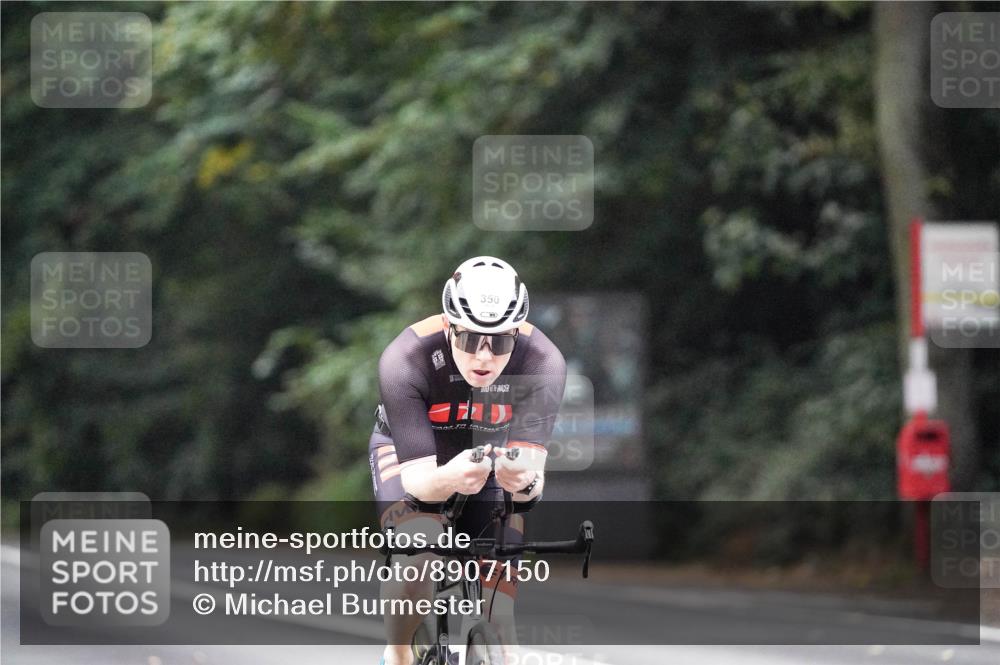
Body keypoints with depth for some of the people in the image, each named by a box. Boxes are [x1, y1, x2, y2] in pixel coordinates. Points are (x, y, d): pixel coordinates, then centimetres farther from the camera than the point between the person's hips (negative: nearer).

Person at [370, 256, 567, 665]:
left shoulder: (542, 363, -33)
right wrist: (445, 481, -61)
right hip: (409, 448, -2)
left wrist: (524, 480, -60)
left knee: (497, 606, -9)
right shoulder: (405, 360, -37)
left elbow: (532, 466, -36)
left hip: (487, 450, 2)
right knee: (417, 554, -31)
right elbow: (417, 479, -38)